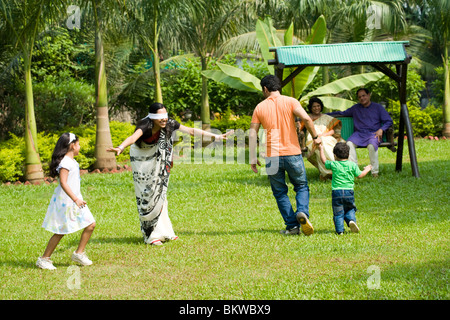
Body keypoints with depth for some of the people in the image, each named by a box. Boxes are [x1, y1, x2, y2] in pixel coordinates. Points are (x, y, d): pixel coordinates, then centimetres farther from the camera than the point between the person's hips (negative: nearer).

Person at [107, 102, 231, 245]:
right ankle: (150, 235, 2)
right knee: (147, 196, -5)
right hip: (142, 162, -5)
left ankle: (161, 231, 20)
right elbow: (133, 137, -52)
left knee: (159, 194, 10)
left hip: (158, 163, 5)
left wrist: (215, 136, -8)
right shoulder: (145, 126, -32)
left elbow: (191, 130, -10)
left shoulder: (169, 124, -18)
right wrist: (121, 147, -73)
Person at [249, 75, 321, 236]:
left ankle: (292, 226, 6)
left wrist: (253, 158, 7)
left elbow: (252, 134, 3)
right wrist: (315, 137, -2)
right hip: (292, 153, -1)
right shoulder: (290, 102, 0)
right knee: (302, 187, 14)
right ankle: (302, 212, -13)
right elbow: (306, 118, -15)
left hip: (272, 157, 1)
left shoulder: (260, 107, 5)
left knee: (280, 192, 12)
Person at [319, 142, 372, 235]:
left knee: (338, 213, 5)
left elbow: (324, 161, 18)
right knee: (350, 209, 18)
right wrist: (366, 170, 30)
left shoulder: (333, 164, 0)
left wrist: (321, 149, 33)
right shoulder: (352, 165, 2)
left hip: (336, 192, -1)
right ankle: (351, 220, -9)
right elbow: (360, 175, 10)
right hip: (349, 192, 1)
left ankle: (339, 230, -2)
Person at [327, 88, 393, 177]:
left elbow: (389, 121, 9)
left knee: (371, 145, -37)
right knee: (349, 143, -31)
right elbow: (342, 113, 30)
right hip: (359, 133, 3)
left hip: (373, 133, -3)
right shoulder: (355, 108, 21)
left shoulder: (378, 107, 12)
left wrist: (381, 129, -10)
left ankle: (375, 172, -26)